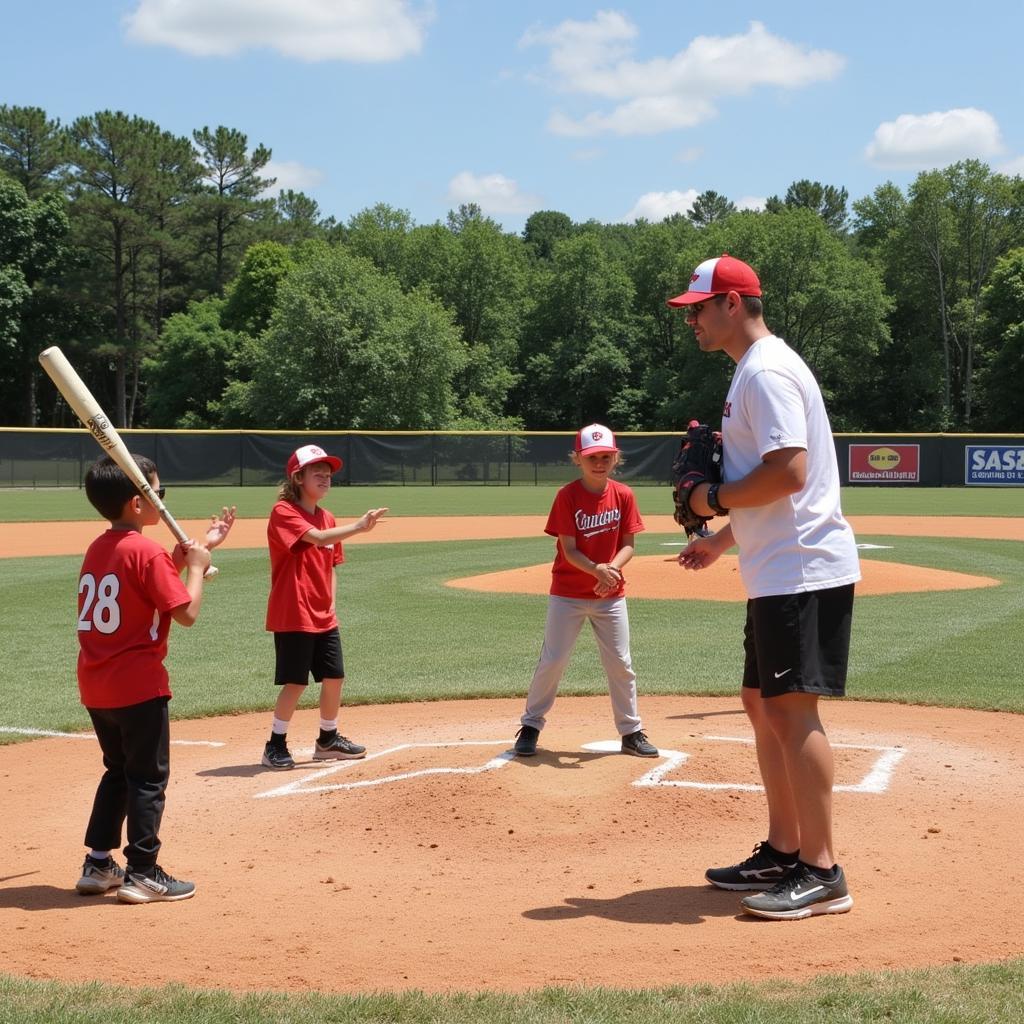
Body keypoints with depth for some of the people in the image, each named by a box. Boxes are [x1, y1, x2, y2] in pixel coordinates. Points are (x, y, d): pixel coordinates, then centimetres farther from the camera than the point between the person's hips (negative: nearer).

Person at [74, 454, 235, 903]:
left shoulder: (97, 549, 11)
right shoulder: (146, 551, -16)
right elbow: (186, 611, -17)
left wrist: (197, 549, 17)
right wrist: (196, 565, -3)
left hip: (95, 685, 8)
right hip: (137, 685, -8)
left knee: (118, 770, 21)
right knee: (149, 778, 3)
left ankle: (98, 865, 24)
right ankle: (141, 874, 7)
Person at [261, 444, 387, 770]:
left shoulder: (328, 519, 13)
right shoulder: (283, 512, -12)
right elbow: (318, 538, -27)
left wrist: (331, 603, 8)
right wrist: (359, 526, -34)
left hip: (324, 617, 8)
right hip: (293, 616, -8)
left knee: (334, 676, 11)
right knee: (296, 681, -5)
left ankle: (328, 740, 27)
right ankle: (276, 745, 8)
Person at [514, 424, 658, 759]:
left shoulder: (623, 495, -3)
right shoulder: (567, 496, -12)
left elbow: (628, 544, -1)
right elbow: (569, 550, -15)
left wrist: (612, 569, -21)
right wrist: (597, 570, -32)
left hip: (611, 595, 3)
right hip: (568, 593, -3)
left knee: (621, 664, 5)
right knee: (552, 661, -1)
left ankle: (631, 732, 17)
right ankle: (530, 726, 14)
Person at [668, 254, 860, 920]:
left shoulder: (765, 371, -13)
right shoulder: (757, 371, 20)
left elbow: (789, 472, -24)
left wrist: (715, 499, -11)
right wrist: (722, 539, 23)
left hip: (803, 570, -11)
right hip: (780, 572, 11)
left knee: (793, 709, -12)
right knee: (762, 704, 15)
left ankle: (822, 873, -9)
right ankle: (783, 851, 23)